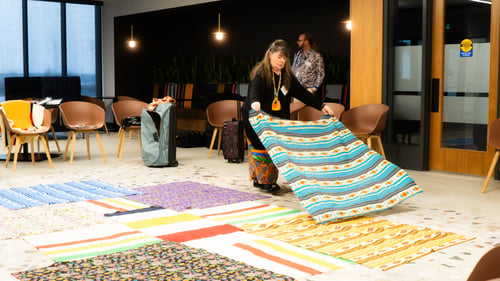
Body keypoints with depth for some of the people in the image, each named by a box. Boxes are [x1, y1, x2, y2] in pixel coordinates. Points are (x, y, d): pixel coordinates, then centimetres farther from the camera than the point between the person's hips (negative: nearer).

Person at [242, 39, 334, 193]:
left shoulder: (287, 75, 6)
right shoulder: (260, 72, -13)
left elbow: (301, 92, 4)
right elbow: (254, 88, -32)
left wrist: (321, 106, -4)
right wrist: (254, 102, -55)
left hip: (277, 119, 6)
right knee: (260, 147, -5)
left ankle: (270, 179, 14)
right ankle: (259, 178, 6)